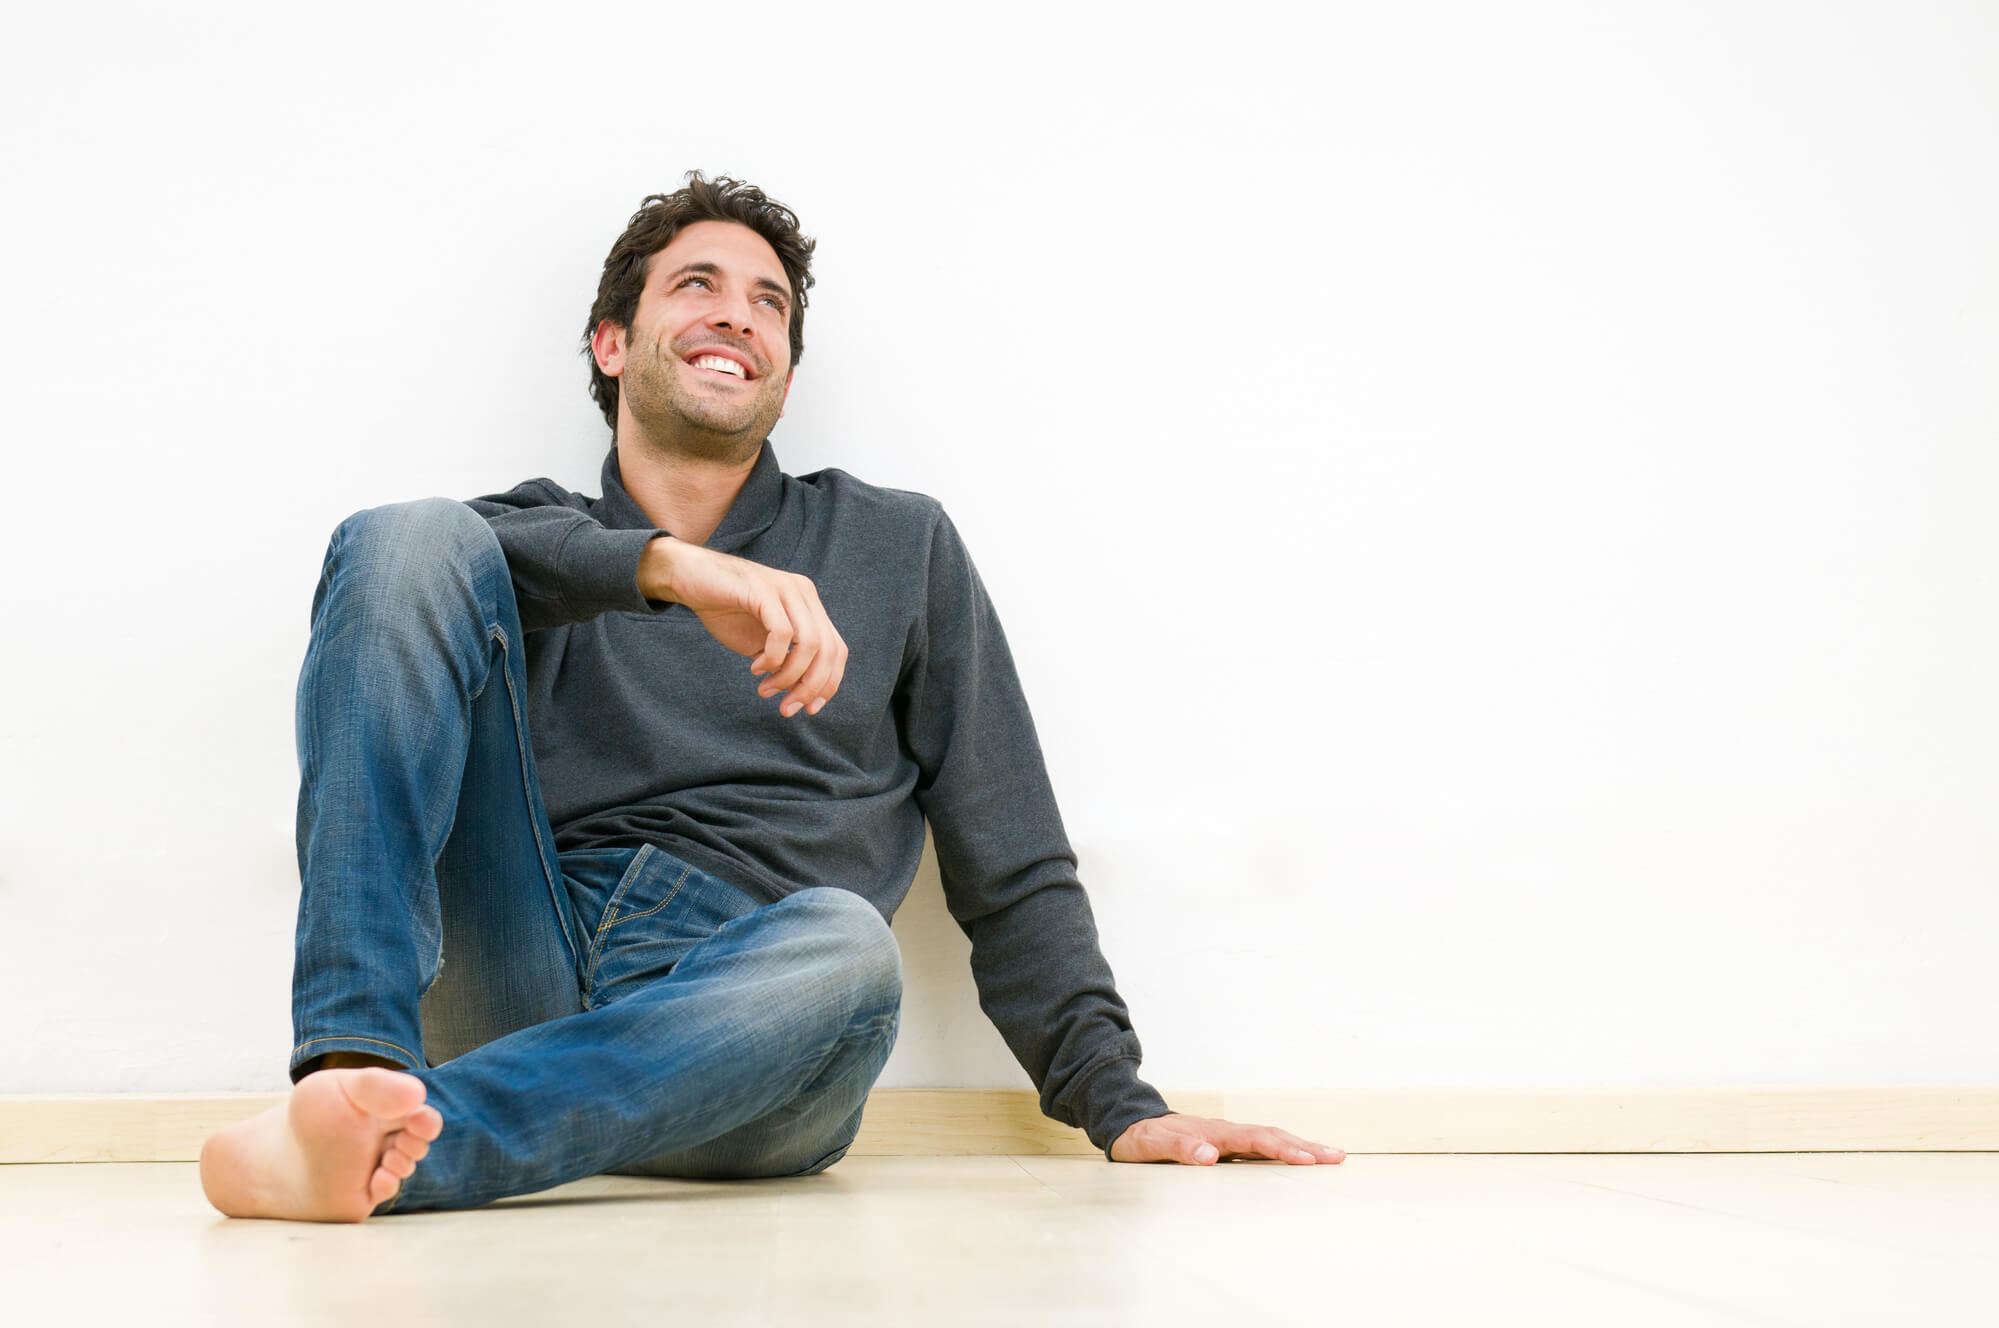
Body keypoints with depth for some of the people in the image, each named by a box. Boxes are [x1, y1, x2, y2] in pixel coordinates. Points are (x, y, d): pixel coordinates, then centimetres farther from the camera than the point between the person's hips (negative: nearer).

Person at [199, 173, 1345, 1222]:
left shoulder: (899, 548, 21)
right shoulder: (539, 541, 22)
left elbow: (1015, 872, 16)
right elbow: (465, 564, -6)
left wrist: (1120, 1108, 6)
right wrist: (668, 564, -23)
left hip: (728, 1010, 0)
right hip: (514, 981, 1)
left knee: (845, 948, -37)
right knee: (407, 536, -15)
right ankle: (358, 1062, -32)